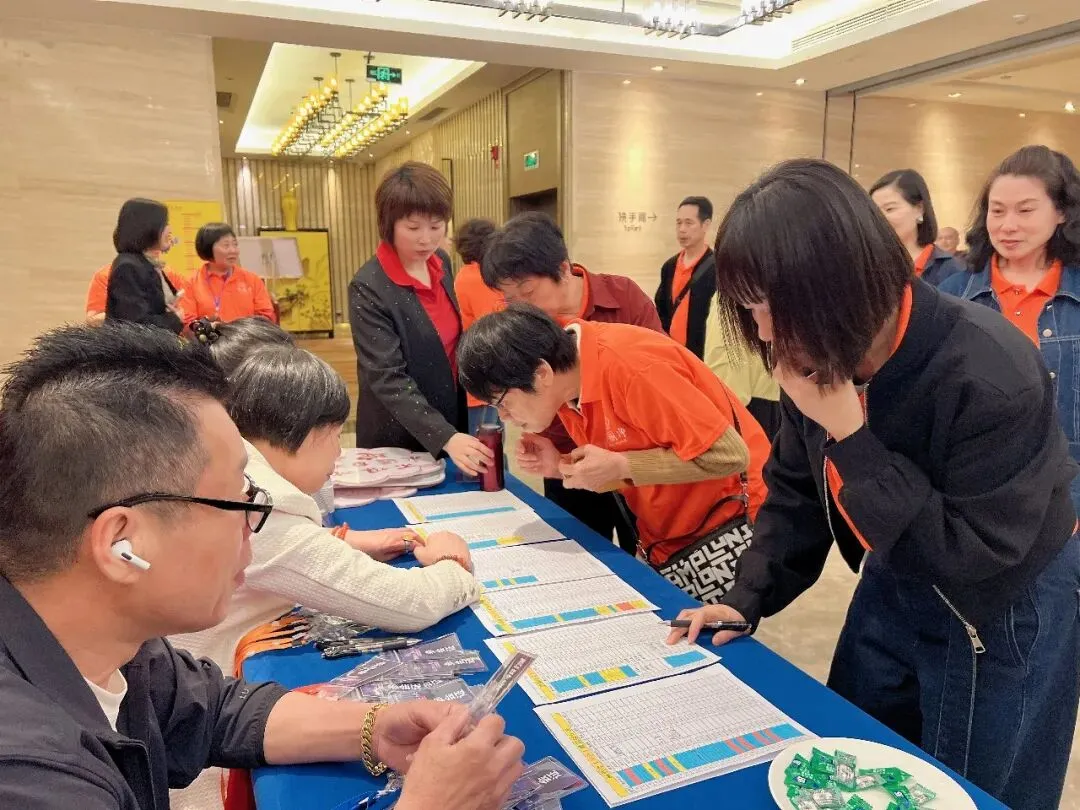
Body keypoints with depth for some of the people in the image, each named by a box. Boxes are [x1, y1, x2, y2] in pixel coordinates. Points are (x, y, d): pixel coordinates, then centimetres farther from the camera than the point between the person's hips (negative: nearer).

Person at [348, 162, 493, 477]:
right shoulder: (369, 287, -19)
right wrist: (445, 437, -32)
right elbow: (387, 379, -23)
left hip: (454, 423, 6)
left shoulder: (441, 263, 1)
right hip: (398, 441, -6)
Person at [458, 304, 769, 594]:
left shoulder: (627, 365, -28)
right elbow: (627, 478, 7)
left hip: (728, 524, -7)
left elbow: (730, 455, -25)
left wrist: (621, 466, -24)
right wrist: (563, 467, -9)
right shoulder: (567, 383, -3)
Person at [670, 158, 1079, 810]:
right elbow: (797, 488, -1)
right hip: (895, 590, 6)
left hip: (1005, 616, -5)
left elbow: (975, 556, -29)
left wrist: (852, 437, -35)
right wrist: (749, 597, -9)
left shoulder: (991, 376, -33)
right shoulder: (819, 359, -13)